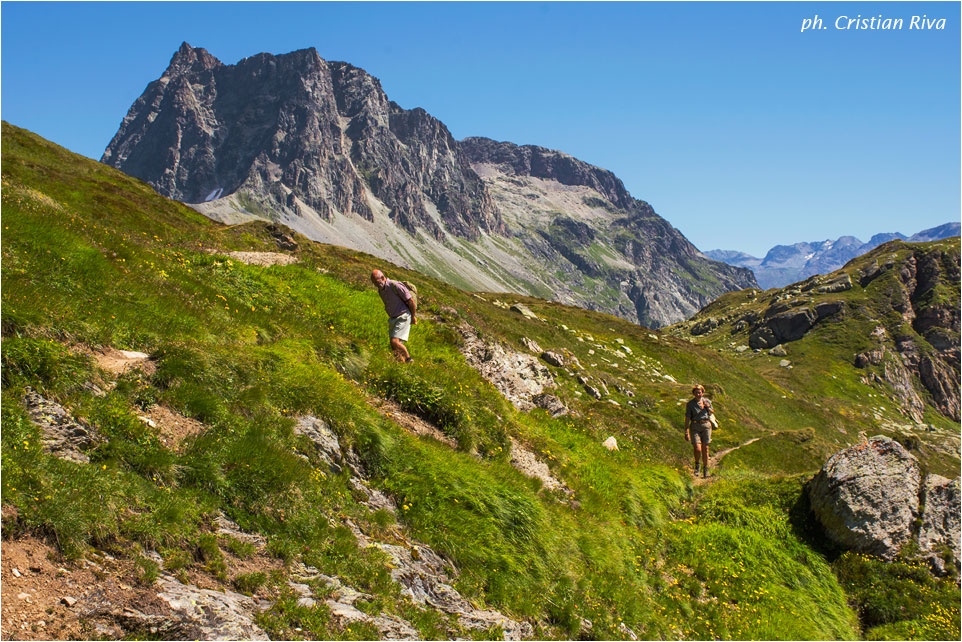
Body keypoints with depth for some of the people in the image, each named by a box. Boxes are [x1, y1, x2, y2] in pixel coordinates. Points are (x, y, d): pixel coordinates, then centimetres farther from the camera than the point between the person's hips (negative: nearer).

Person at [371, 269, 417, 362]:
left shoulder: (395, 286, -20)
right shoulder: (380, 290, 6)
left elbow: (411, 301, -16)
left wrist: (413, 317, -7)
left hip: (403, 318, -8)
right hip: (393, 319, 9)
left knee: (395, 342, -21)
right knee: (394, 347, 6)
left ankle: (408, 358, 0)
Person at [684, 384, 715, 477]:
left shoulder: (707, 401, 5)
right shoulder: (690, 404, -5)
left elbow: (711, 414, 16)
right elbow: (687, 419, -5)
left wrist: (708, 407, -5)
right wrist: (686, 432, -10)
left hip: (706, 425, 3)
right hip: (695, 427, -3)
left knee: (705, 449, 2)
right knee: (698, 449, -12)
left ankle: (705, 469, 16)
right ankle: (696, 464, 17)